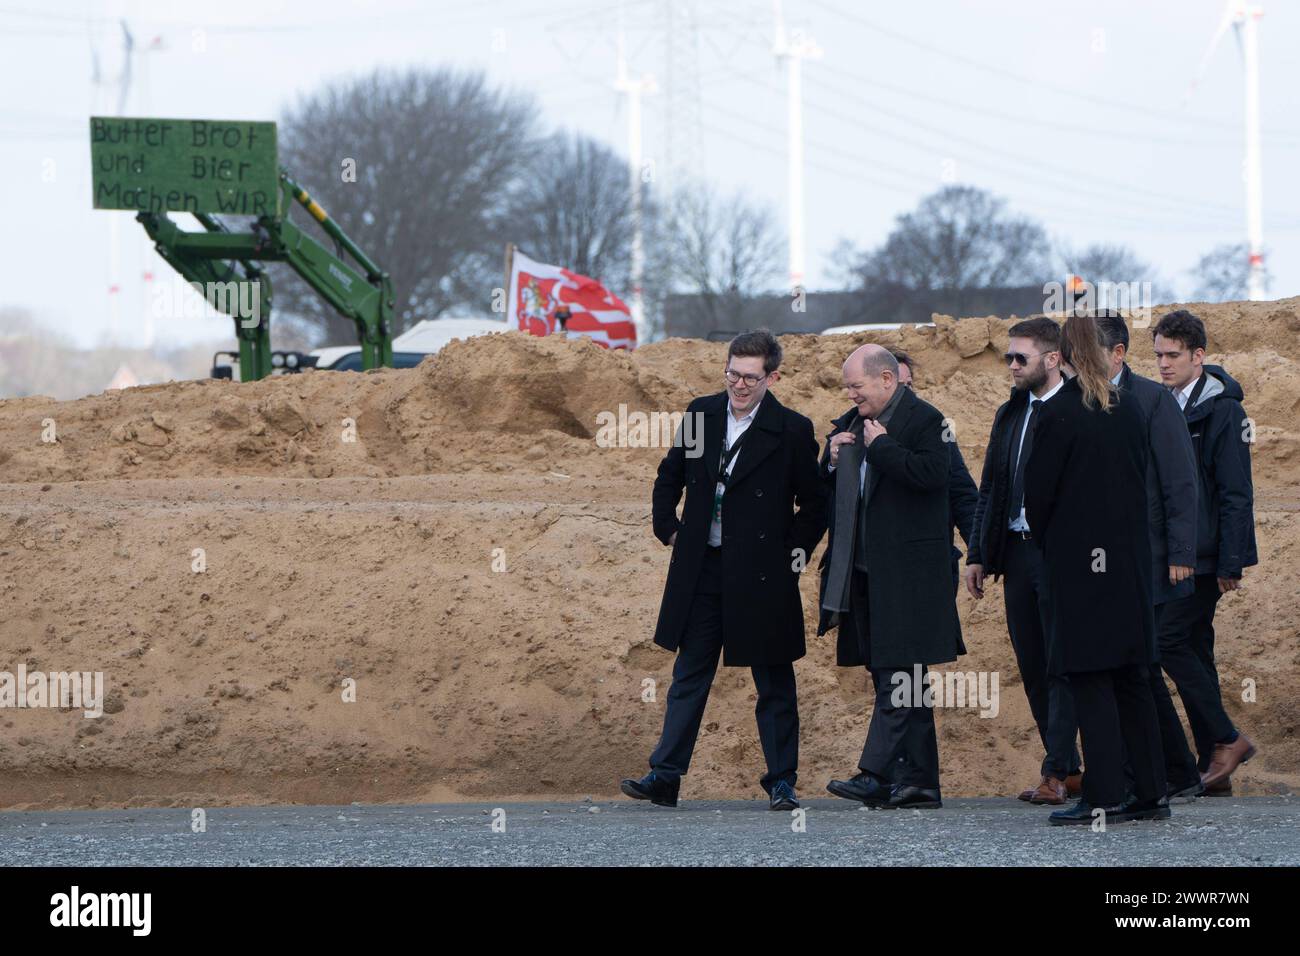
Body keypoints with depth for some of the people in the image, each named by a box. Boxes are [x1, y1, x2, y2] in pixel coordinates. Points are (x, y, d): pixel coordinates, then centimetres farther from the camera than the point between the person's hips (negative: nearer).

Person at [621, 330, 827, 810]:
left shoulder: (791, 430, -7)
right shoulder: (701, 413, 5)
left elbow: (814, 502, 1)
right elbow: (670, 476, 18)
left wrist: (798, 549, -6)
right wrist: (669, 529, 11)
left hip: (761, 573, -3)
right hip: (701, 569, 4)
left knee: (774, 681, 4)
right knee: (689, 675, 6)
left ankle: (781, 781, 10)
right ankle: (664, 776, 6)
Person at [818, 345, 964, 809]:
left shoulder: (923, 420, -7)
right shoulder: (851, 424, 17)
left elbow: (931, 474, -23)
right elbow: (828, 491, 22)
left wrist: (881, 446, -14)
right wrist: (833, 461, 1)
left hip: (906, 573, -9)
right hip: (865, 570, 9)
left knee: (897, 674, -10)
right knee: (889, 676, 9)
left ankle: (877, 774, -15)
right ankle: (919, 782, 13)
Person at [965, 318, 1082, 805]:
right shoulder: (1009, 414, 15)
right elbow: (989, 489, 19)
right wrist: (977, 555, 14)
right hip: (1016, 551, 8)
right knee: (1032, 667, 9)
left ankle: (1056, 773, -6)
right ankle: (1067, 768, 15)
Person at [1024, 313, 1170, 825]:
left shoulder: (1057, 413, -13)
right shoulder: (1129, 408, 4)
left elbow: (1037, 493, -9)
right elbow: (1143, 479, 11)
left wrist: (1046, 544, 8)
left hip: (1078, 560, -6)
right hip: (1130, 560, 6)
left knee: (1089, 680, -4)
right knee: (1131, 677, 12)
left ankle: (1102, 797, -7)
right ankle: (1148, 792, 14)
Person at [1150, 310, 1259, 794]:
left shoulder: (1221, 410, -9)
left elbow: (1235, 493, -12)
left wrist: (1229, 563, -16)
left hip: (1203, 554, -8)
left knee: (1169, 640, -15)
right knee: (1193, 649, 7)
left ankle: (1226, 740, -5)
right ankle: (1213, 767, 9)